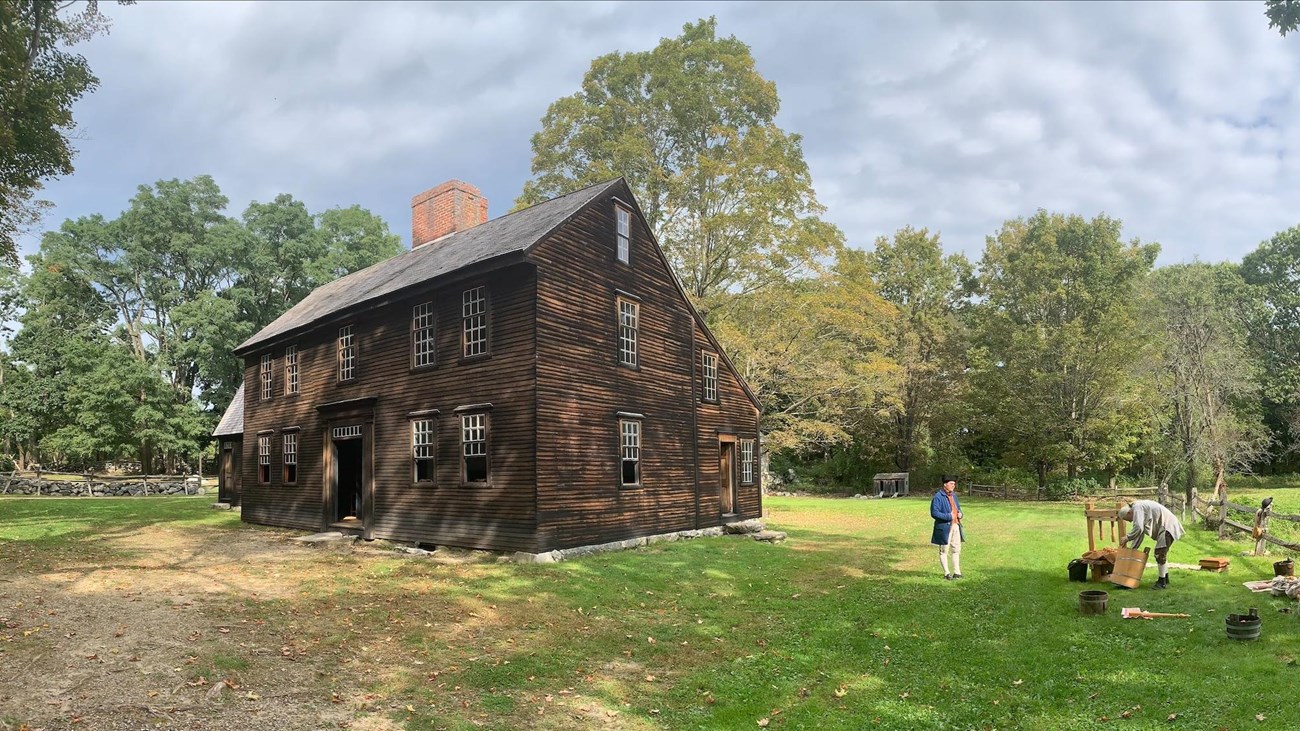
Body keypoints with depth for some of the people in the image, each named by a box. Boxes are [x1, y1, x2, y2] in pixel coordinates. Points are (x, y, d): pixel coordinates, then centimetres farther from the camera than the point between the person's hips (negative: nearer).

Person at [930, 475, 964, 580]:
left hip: (955, 525, 8)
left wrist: (960, 513, 3)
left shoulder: (953, 495, 12)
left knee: (956, 549, 14)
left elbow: (958, 507, 26)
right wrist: (948, 516, -21)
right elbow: (934, 513, -19)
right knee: (944, 550, 2)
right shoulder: (938, 497, -15)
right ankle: (946, 573, 10)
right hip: (944, 527, -8)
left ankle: (957, 571, 24)